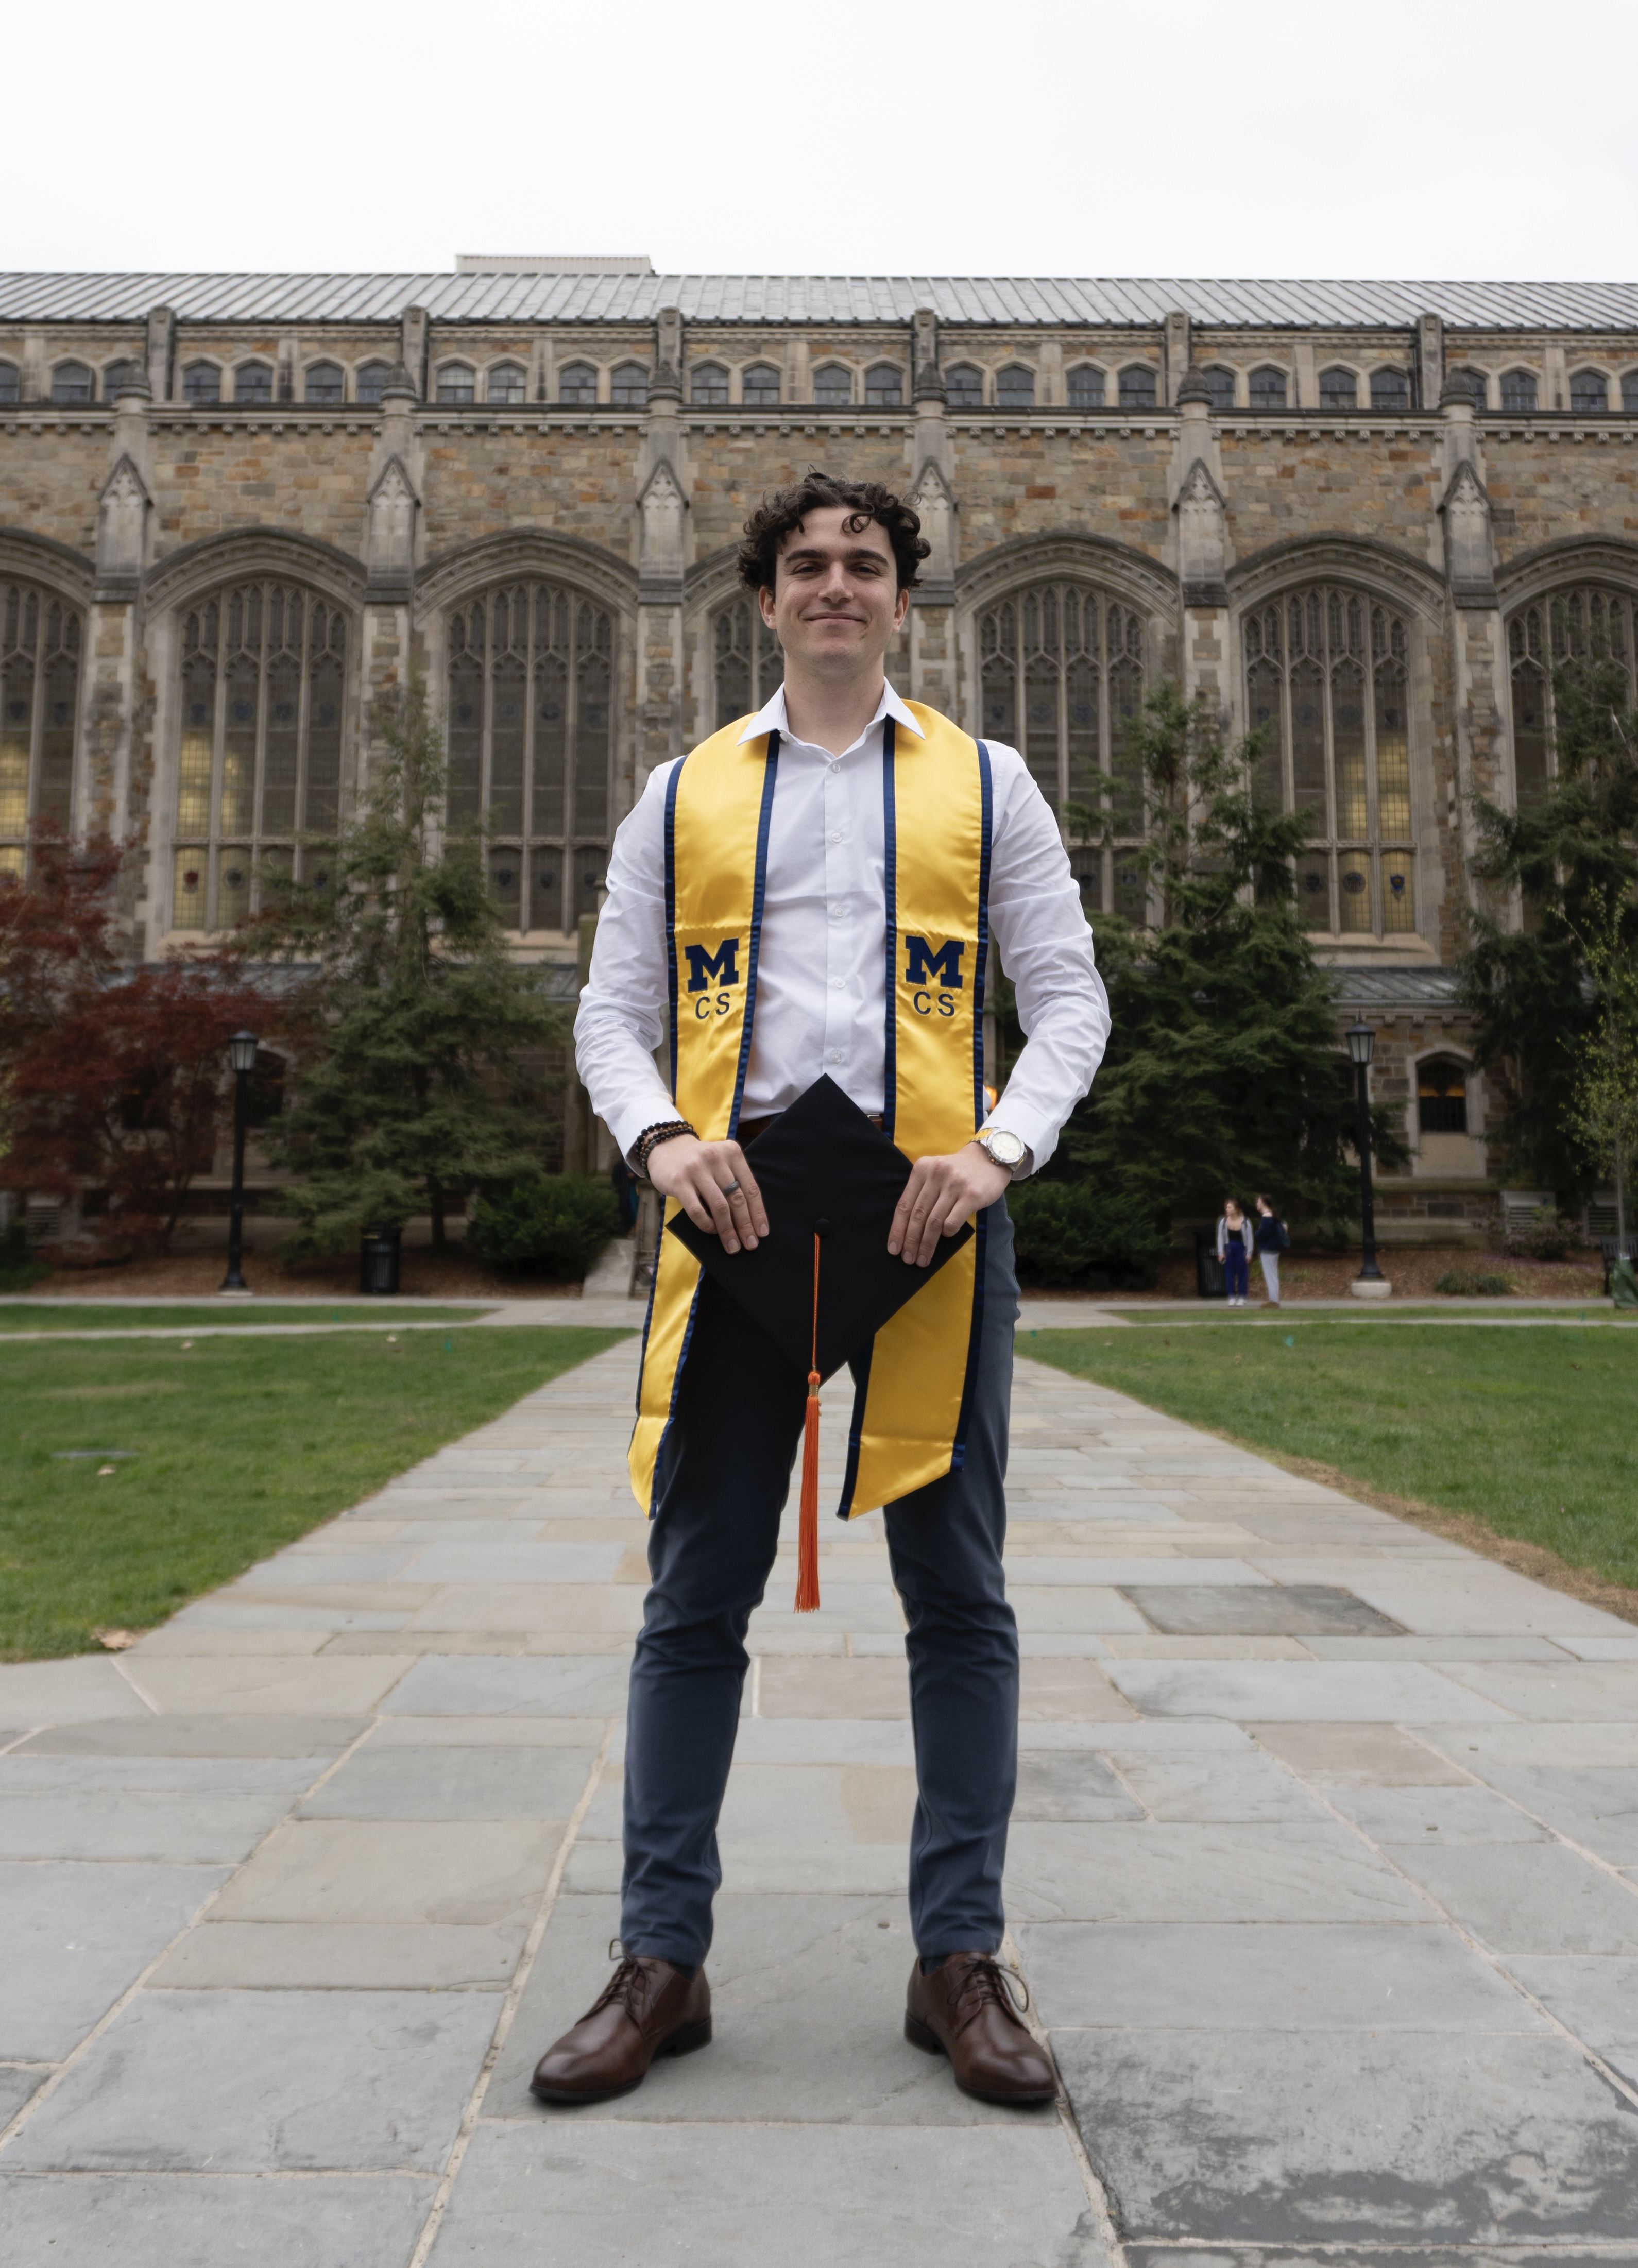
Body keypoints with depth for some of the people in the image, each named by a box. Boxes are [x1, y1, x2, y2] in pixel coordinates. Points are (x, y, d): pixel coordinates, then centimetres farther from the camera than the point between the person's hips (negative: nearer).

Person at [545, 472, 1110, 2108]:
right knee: (693, 1596, 4)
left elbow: (1069, 1000, 8)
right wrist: (663, 1138, -9)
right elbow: (613, 1009, 11)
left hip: (930, 1206, 0)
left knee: (958, 1597, 4)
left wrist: (999, 1148, -10)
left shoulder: (986, 785, 13)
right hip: (736, 1204, 1)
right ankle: (660, 1959, 18)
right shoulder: (681, 794, 15)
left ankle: (960, 1960, 19)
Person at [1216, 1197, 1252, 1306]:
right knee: (1229, 1273, 3)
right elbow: (1220, 1237, 4)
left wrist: (1249, 1253, -3)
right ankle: (1232, 1298, 10)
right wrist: (1221, 1252, -1)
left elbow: (1249, 1238, -1)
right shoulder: (1223, 1222, -2)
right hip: (1229, 1249, 2)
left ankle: (1242, 1298, 11)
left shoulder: (1245, 1222, -6)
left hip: (1241, 1249, -2)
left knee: (1242, 1273, 2)